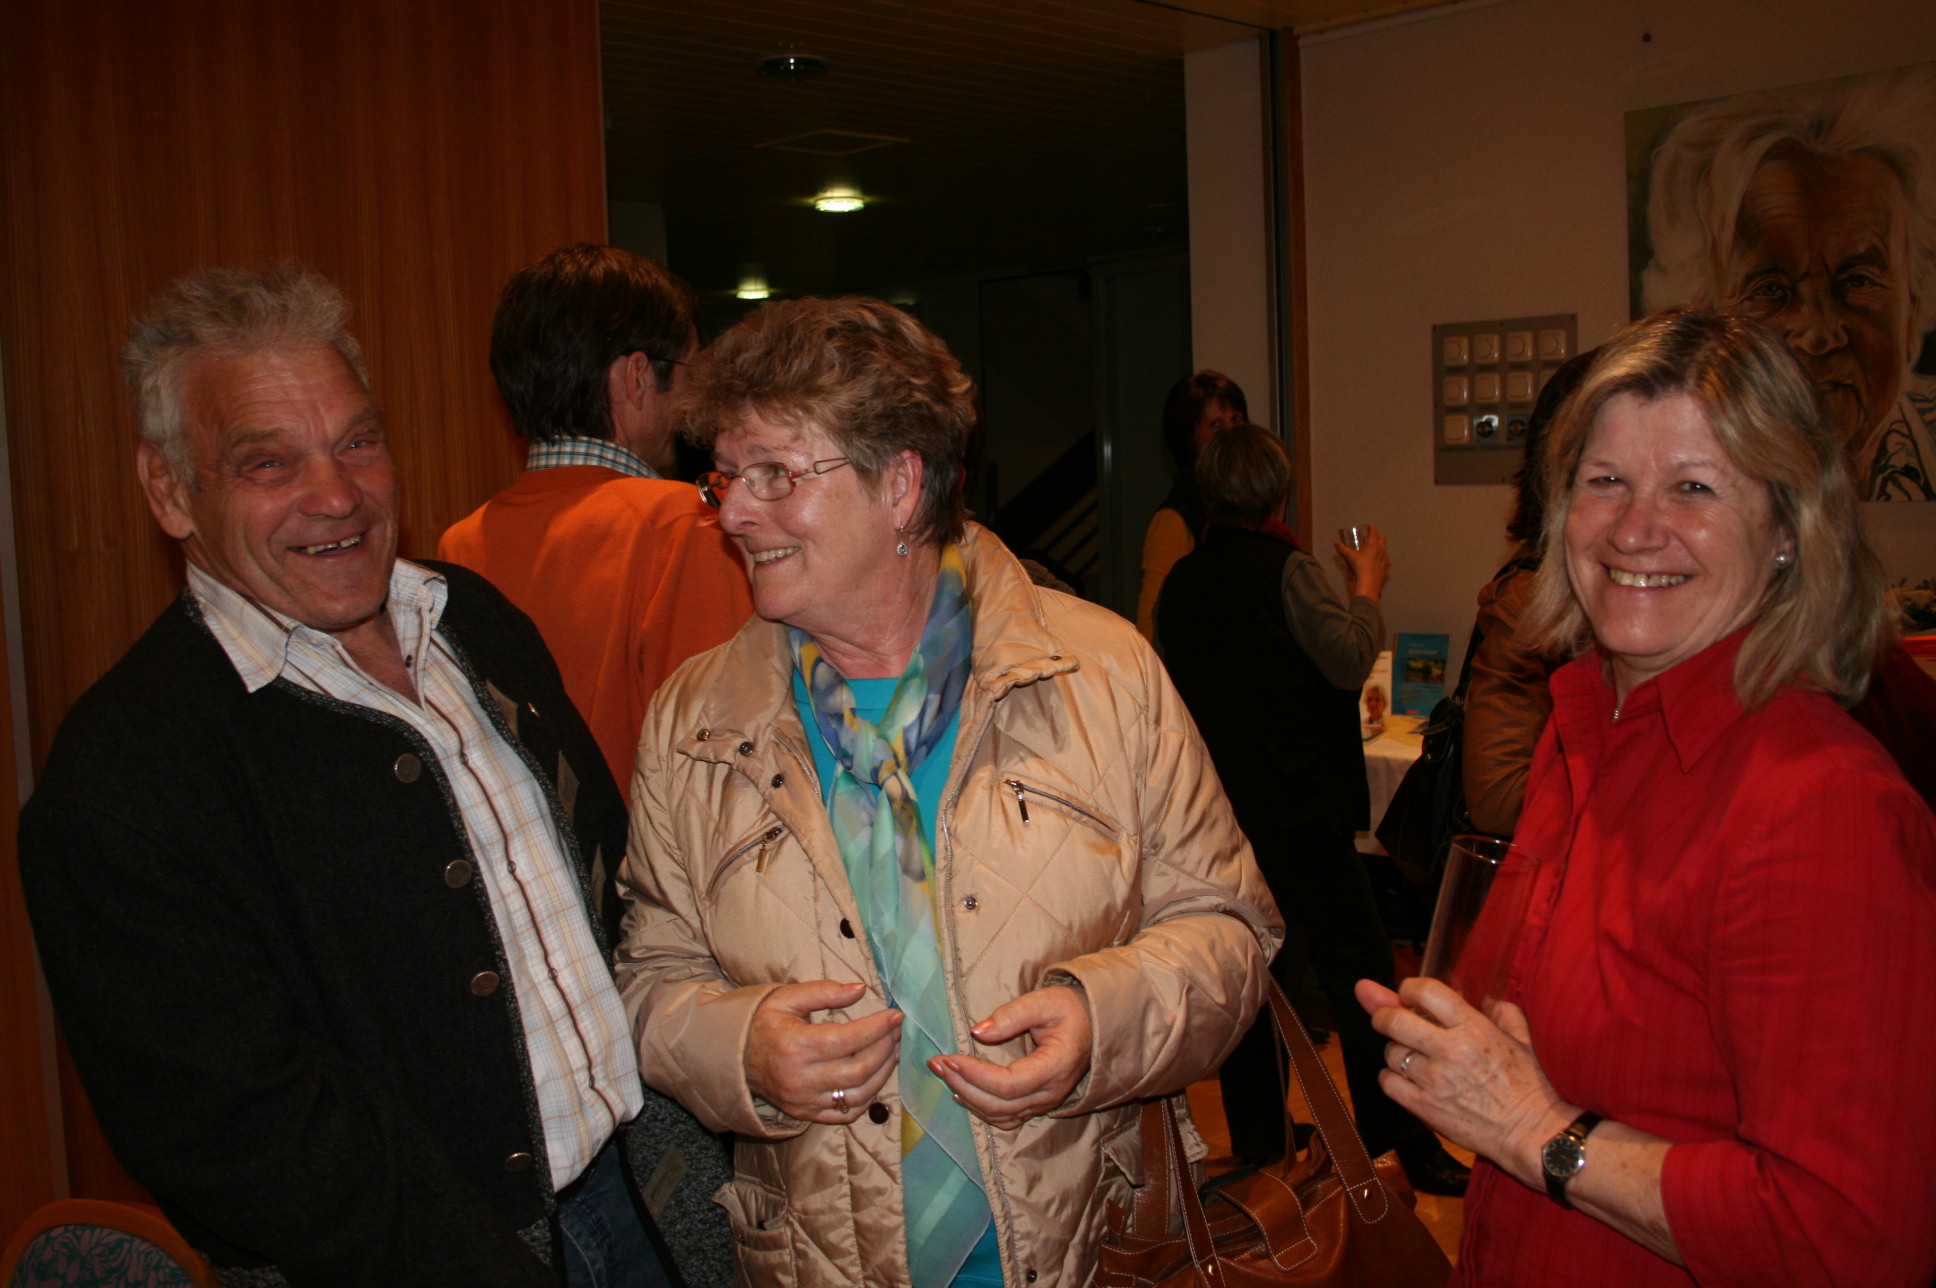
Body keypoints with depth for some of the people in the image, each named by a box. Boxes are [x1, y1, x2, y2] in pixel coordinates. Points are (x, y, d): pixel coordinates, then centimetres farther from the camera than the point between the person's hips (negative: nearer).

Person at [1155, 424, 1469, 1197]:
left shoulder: (1179, 581, 6)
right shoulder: (1286, 569, -12)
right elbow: (1350, 658, -17)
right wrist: (1368, 584, -3)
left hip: (1218, 813, 6)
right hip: (1299, 814, -6)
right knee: (1359, 974, 4)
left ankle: (1259, 1149, 20)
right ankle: (1401, 1140, 11)